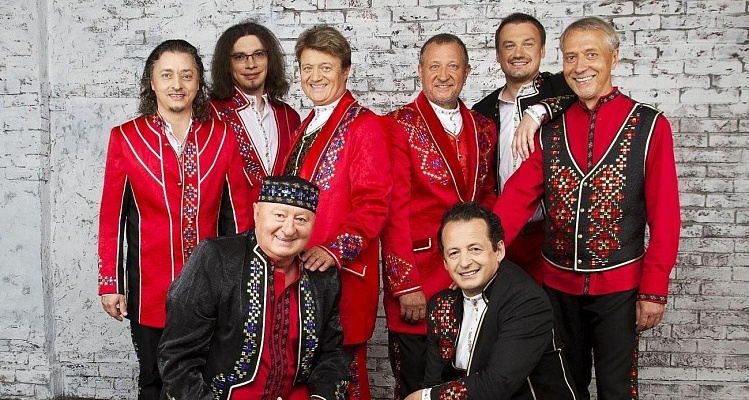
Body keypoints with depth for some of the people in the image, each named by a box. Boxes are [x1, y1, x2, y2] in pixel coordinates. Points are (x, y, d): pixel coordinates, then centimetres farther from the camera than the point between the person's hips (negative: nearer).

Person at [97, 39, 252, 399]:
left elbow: (238, 213, 4)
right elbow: (112, 217, 1)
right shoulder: (126, 138, -2)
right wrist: (110, 284, 0)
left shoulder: (221, 137, 1)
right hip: (150, 285, -1)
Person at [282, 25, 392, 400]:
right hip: (299, 267, 7)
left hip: (342, 271, -7)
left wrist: (336, 250, -24)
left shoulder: (364, 125, -8)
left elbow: (373, 204, -15)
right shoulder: (307, 126, 16)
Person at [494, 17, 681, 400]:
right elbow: (518, 196, -5)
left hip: (619, 285, -3)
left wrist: (654, 289, -10)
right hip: (559, 282, 3)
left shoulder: (648, 126, -7)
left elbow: (664, 217, -8)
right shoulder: (550, 128, 3)